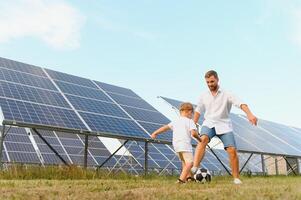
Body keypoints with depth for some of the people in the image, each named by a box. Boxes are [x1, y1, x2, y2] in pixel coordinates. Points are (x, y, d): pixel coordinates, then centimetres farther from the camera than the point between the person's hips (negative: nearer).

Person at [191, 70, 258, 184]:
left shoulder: (226, 95, 1)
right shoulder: (204, 96, 12)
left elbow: (240, 104, -14)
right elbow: (198, 111, 23)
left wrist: (249, 114, -33)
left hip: (224, 125, -1)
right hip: (209, 123, 1)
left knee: (232, 150, -13)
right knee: (203, 139, -31)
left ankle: (236, 178, 3)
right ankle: (194, 168, -43)